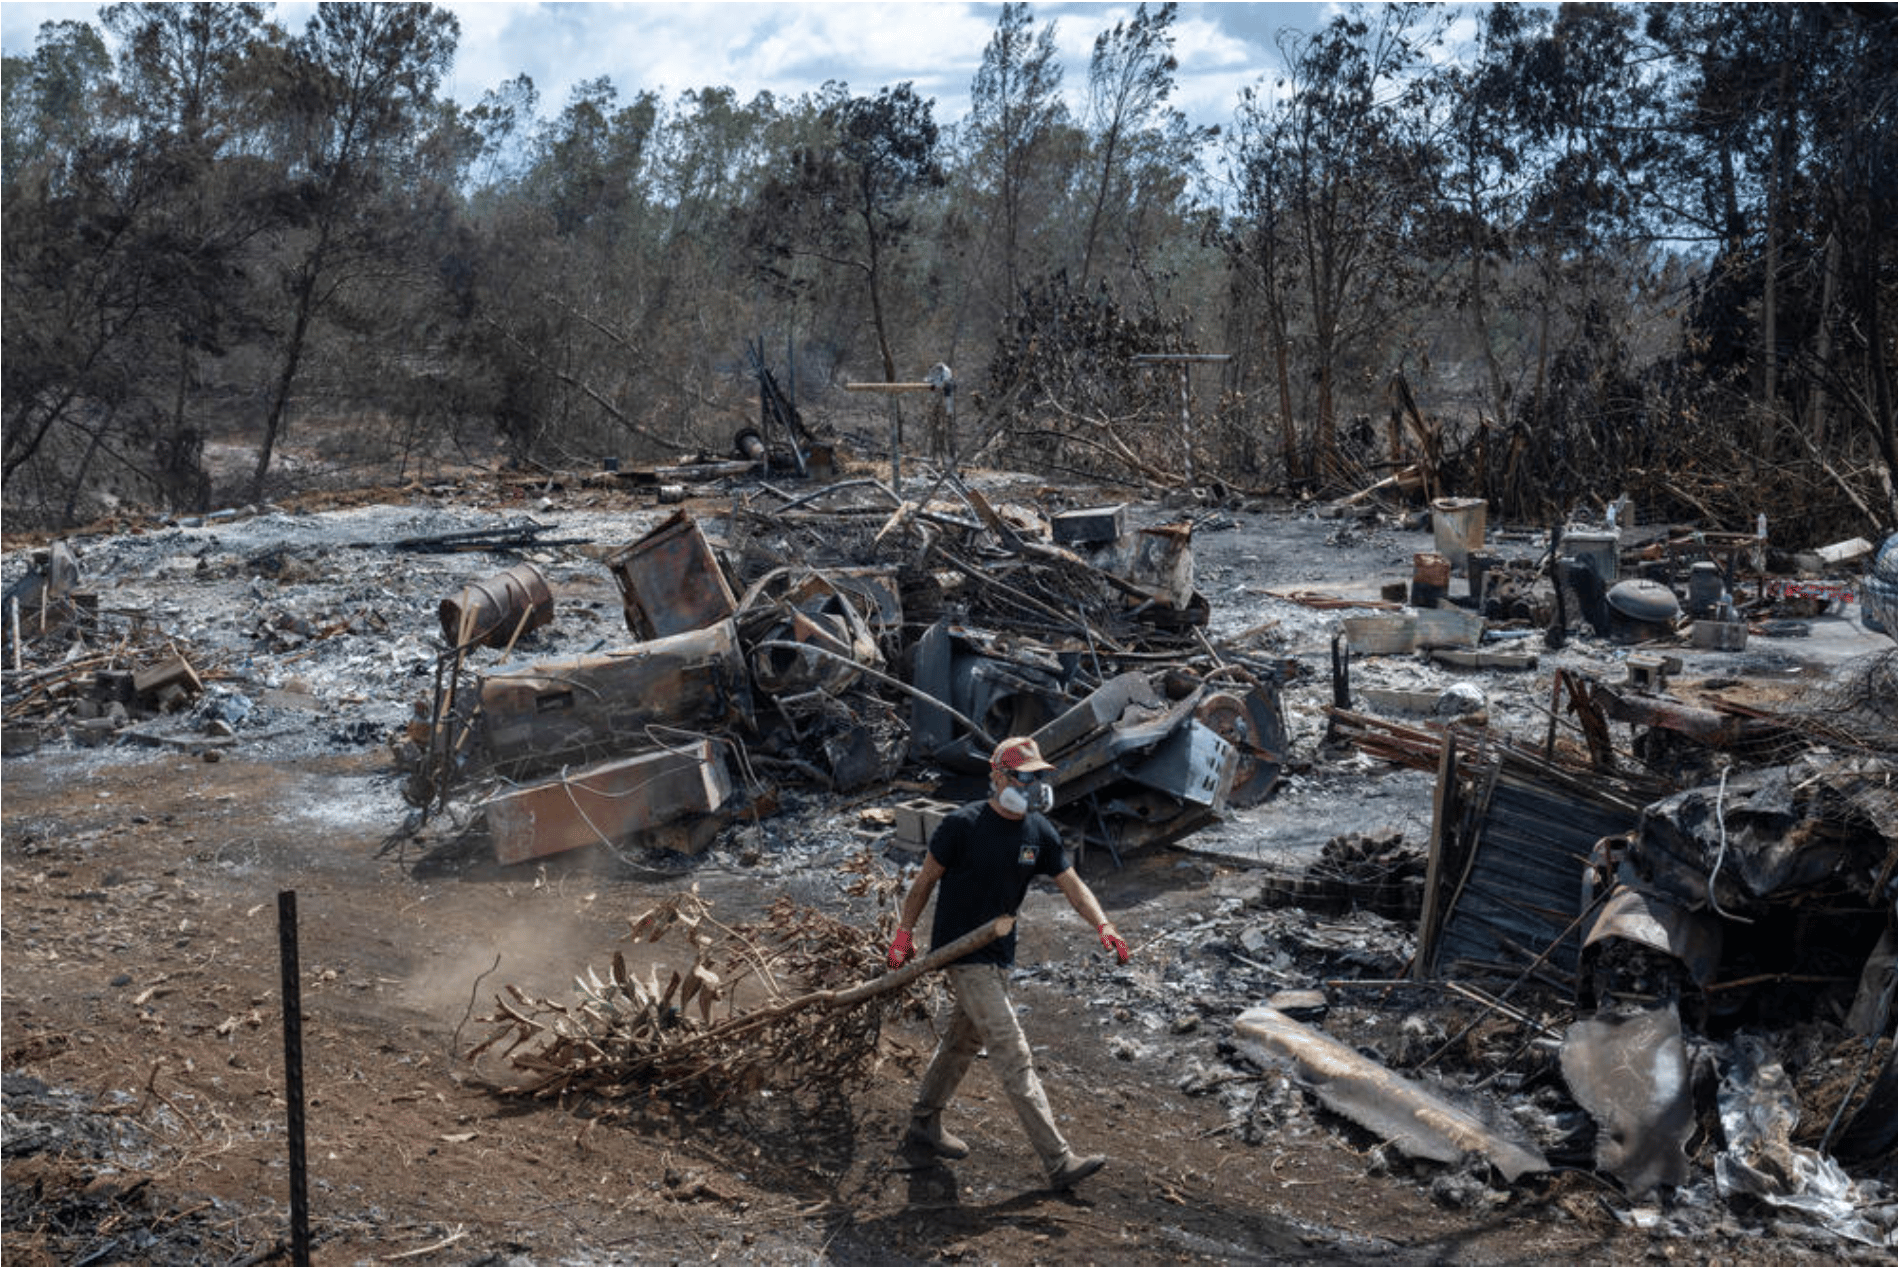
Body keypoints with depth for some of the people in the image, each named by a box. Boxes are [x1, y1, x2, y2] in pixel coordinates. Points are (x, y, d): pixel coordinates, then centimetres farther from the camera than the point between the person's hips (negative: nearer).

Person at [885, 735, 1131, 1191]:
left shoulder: (1039, 832, 1)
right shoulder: (963, 825, -16)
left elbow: (1072, 884, 2)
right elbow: (926, 879, -5)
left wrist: (1102, 925, -14)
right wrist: (904, 934, 0)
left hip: (1000, 955, 7)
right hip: (963, 954, -7)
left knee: (962, 1042, 21)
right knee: (1014, 1058, -10)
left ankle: (922, 1126, 40)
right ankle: (1059, 1162, -11)